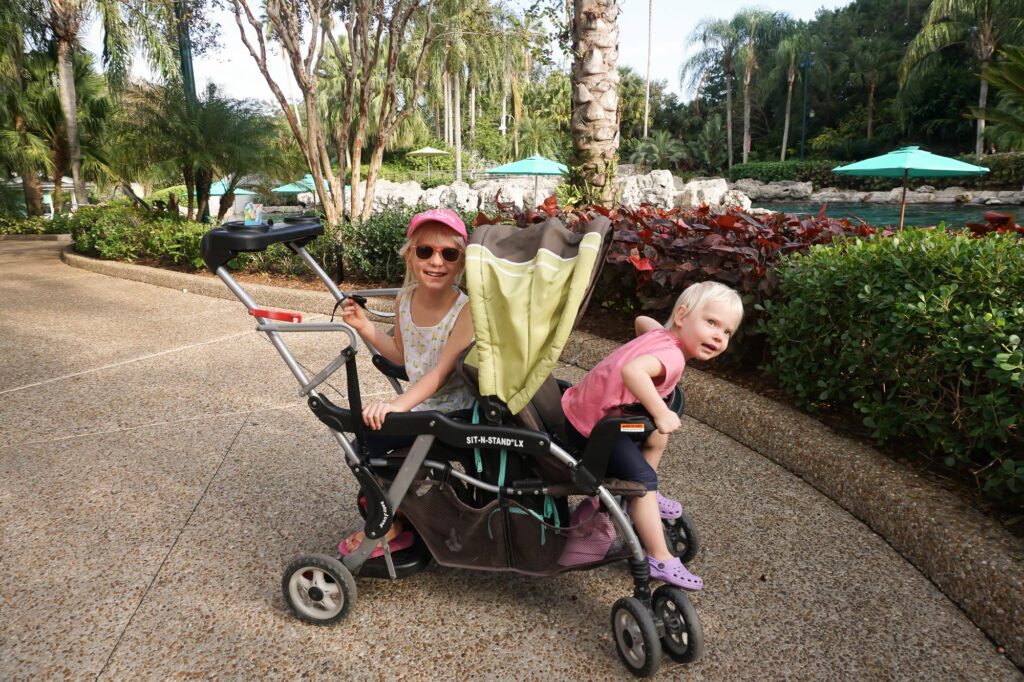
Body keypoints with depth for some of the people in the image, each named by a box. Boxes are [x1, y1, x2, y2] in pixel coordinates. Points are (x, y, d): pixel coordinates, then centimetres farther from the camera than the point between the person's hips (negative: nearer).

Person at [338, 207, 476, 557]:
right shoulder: (405, 299, -3)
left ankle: (388, 527, 7)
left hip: (455, 414, -7)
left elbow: (440, 372, -31)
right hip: (420, 408, 7)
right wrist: (366, 328, -4)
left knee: (376, 435, -17)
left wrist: (396, 406, -44)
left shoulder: (466, 311, -23)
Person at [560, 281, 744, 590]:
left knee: (658, 435, 23)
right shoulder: (672, 355, -27)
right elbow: (632, 370, -48)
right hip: (589, 425, -10)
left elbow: (642, 320, 26)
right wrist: (661, 413, -37)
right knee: (643, 476, -12)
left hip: (591, 404, 10)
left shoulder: (663, 335, 2)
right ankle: (660, 560, -2)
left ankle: (644, 498, 35)